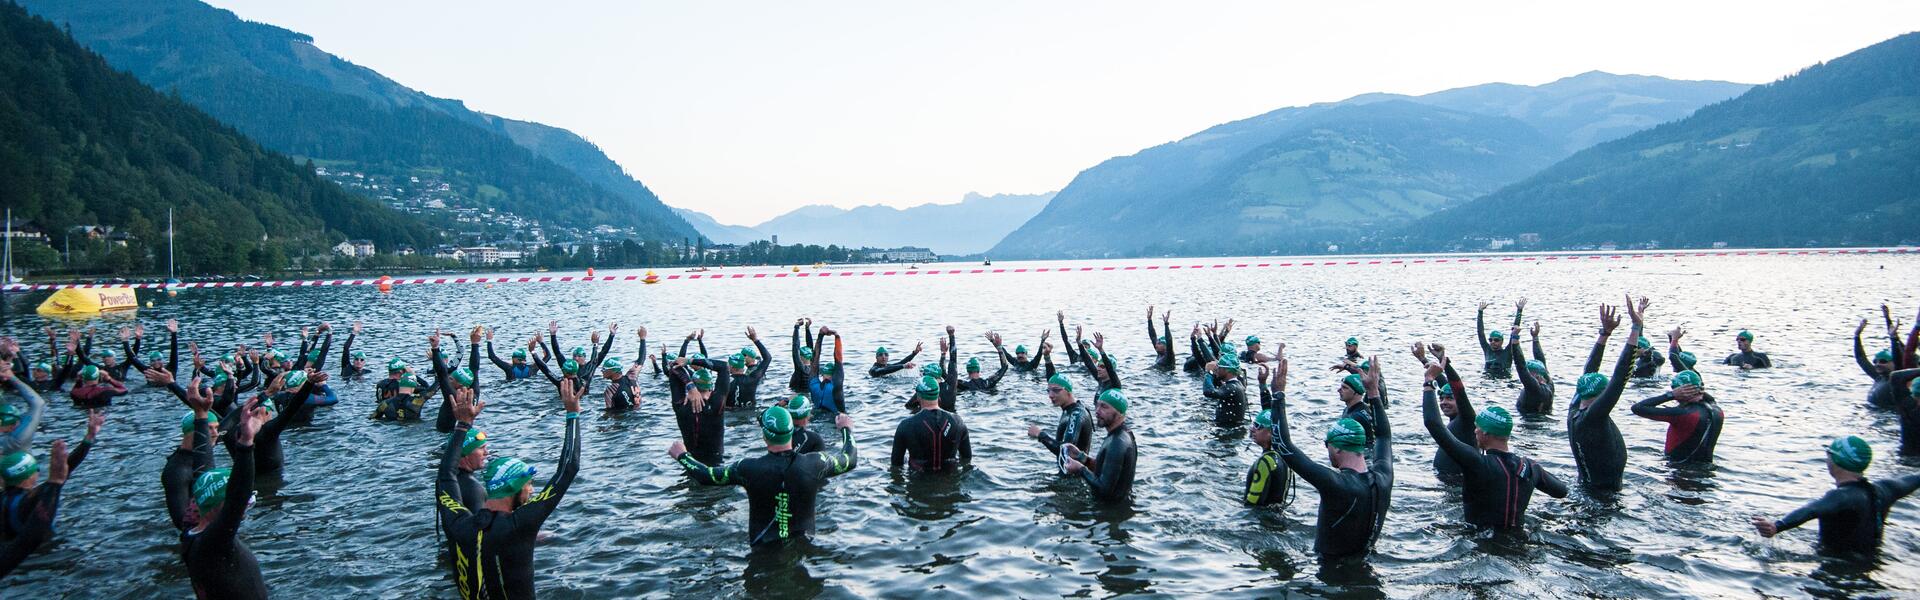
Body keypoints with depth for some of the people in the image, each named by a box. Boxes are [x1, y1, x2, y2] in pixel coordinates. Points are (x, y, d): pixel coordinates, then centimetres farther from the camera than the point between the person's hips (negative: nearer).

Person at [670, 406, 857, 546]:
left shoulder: (749, 468, -19)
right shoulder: (815, 463, -18)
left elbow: (707, 476, -3)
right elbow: (850, 458, 2)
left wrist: (682, 455, 15)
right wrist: (846, 428, 21)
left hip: (762, 549, -1)